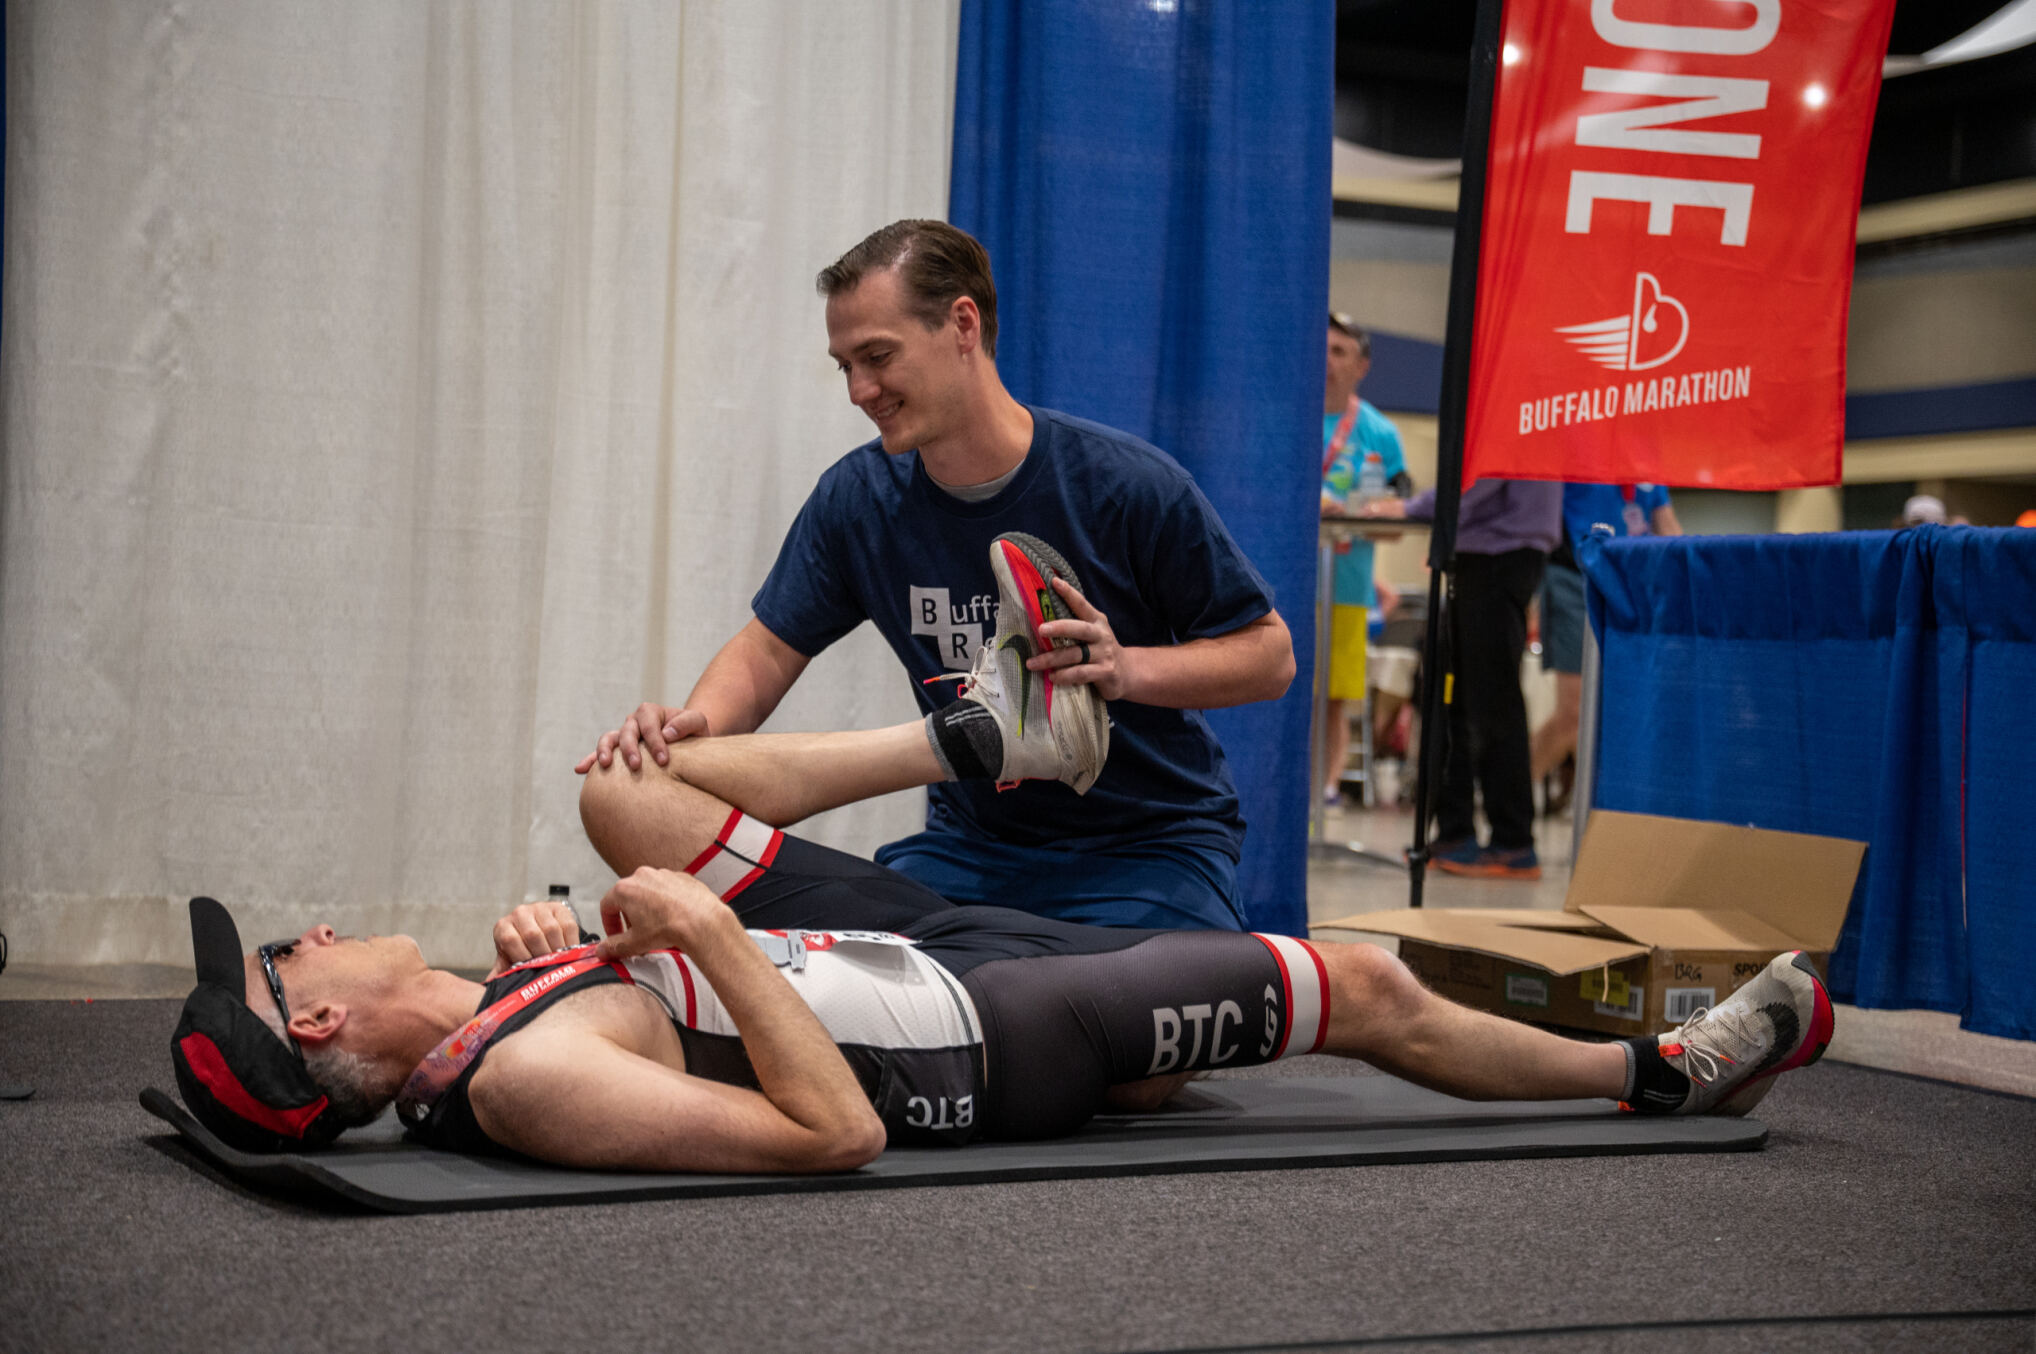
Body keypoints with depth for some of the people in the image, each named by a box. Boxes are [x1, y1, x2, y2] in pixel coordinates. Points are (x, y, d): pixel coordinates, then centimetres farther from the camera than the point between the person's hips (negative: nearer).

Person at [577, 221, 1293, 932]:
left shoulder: (1128, 485, -16)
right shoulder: (856, 496, -3)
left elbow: (1269, 654, -9)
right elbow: (769, 648, 3)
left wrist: (1127, 668, -27)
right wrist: (692, 724, -20)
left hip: (1150, 846, -3)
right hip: (972, 842, 3)